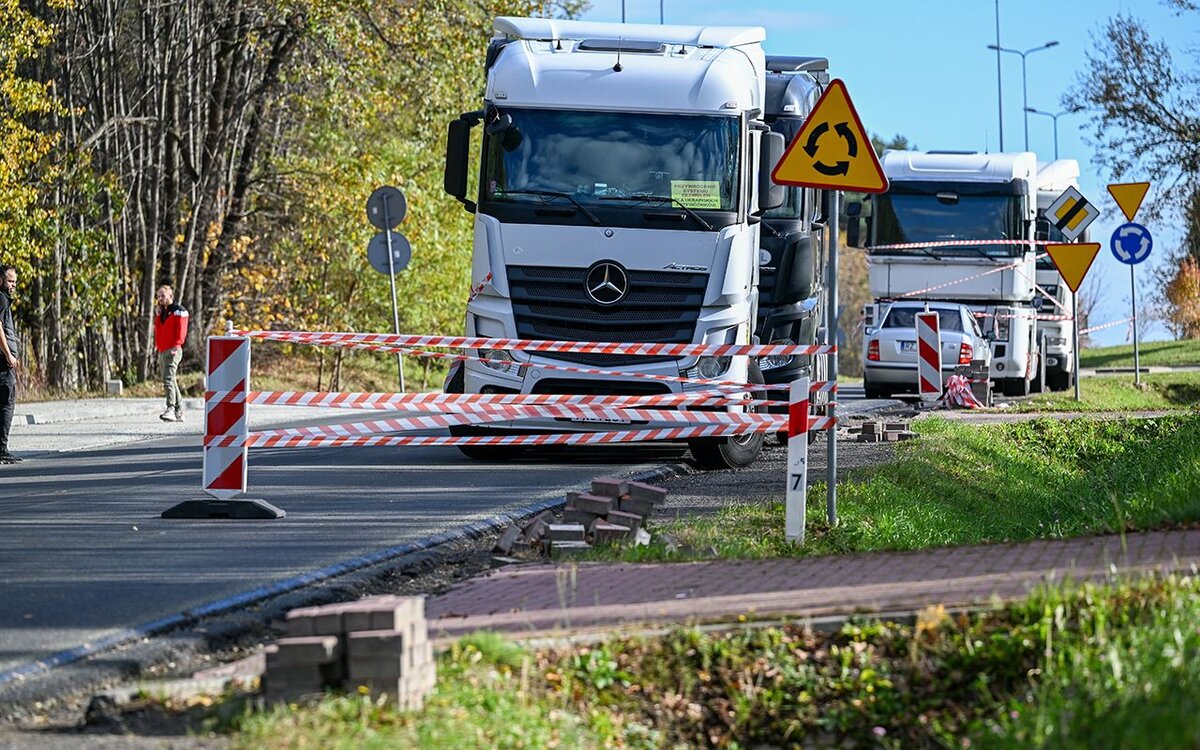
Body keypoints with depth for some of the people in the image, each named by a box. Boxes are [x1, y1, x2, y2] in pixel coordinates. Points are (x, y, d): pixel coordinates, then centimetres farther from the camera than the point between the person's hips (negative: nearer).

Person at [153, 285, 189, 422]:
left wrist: (176, 345, -19)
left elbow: (181, 330, -10)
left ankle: (171, 409, -30)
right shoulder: (161, 312, 21)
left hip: (172, 351, -9)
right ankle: (179, 412, 15)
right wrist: (157, 316, 11)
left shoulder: (178, 310, -3)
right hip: (162, 351, 9)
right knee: (171, 381, 10)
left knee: (168, 379, -22)